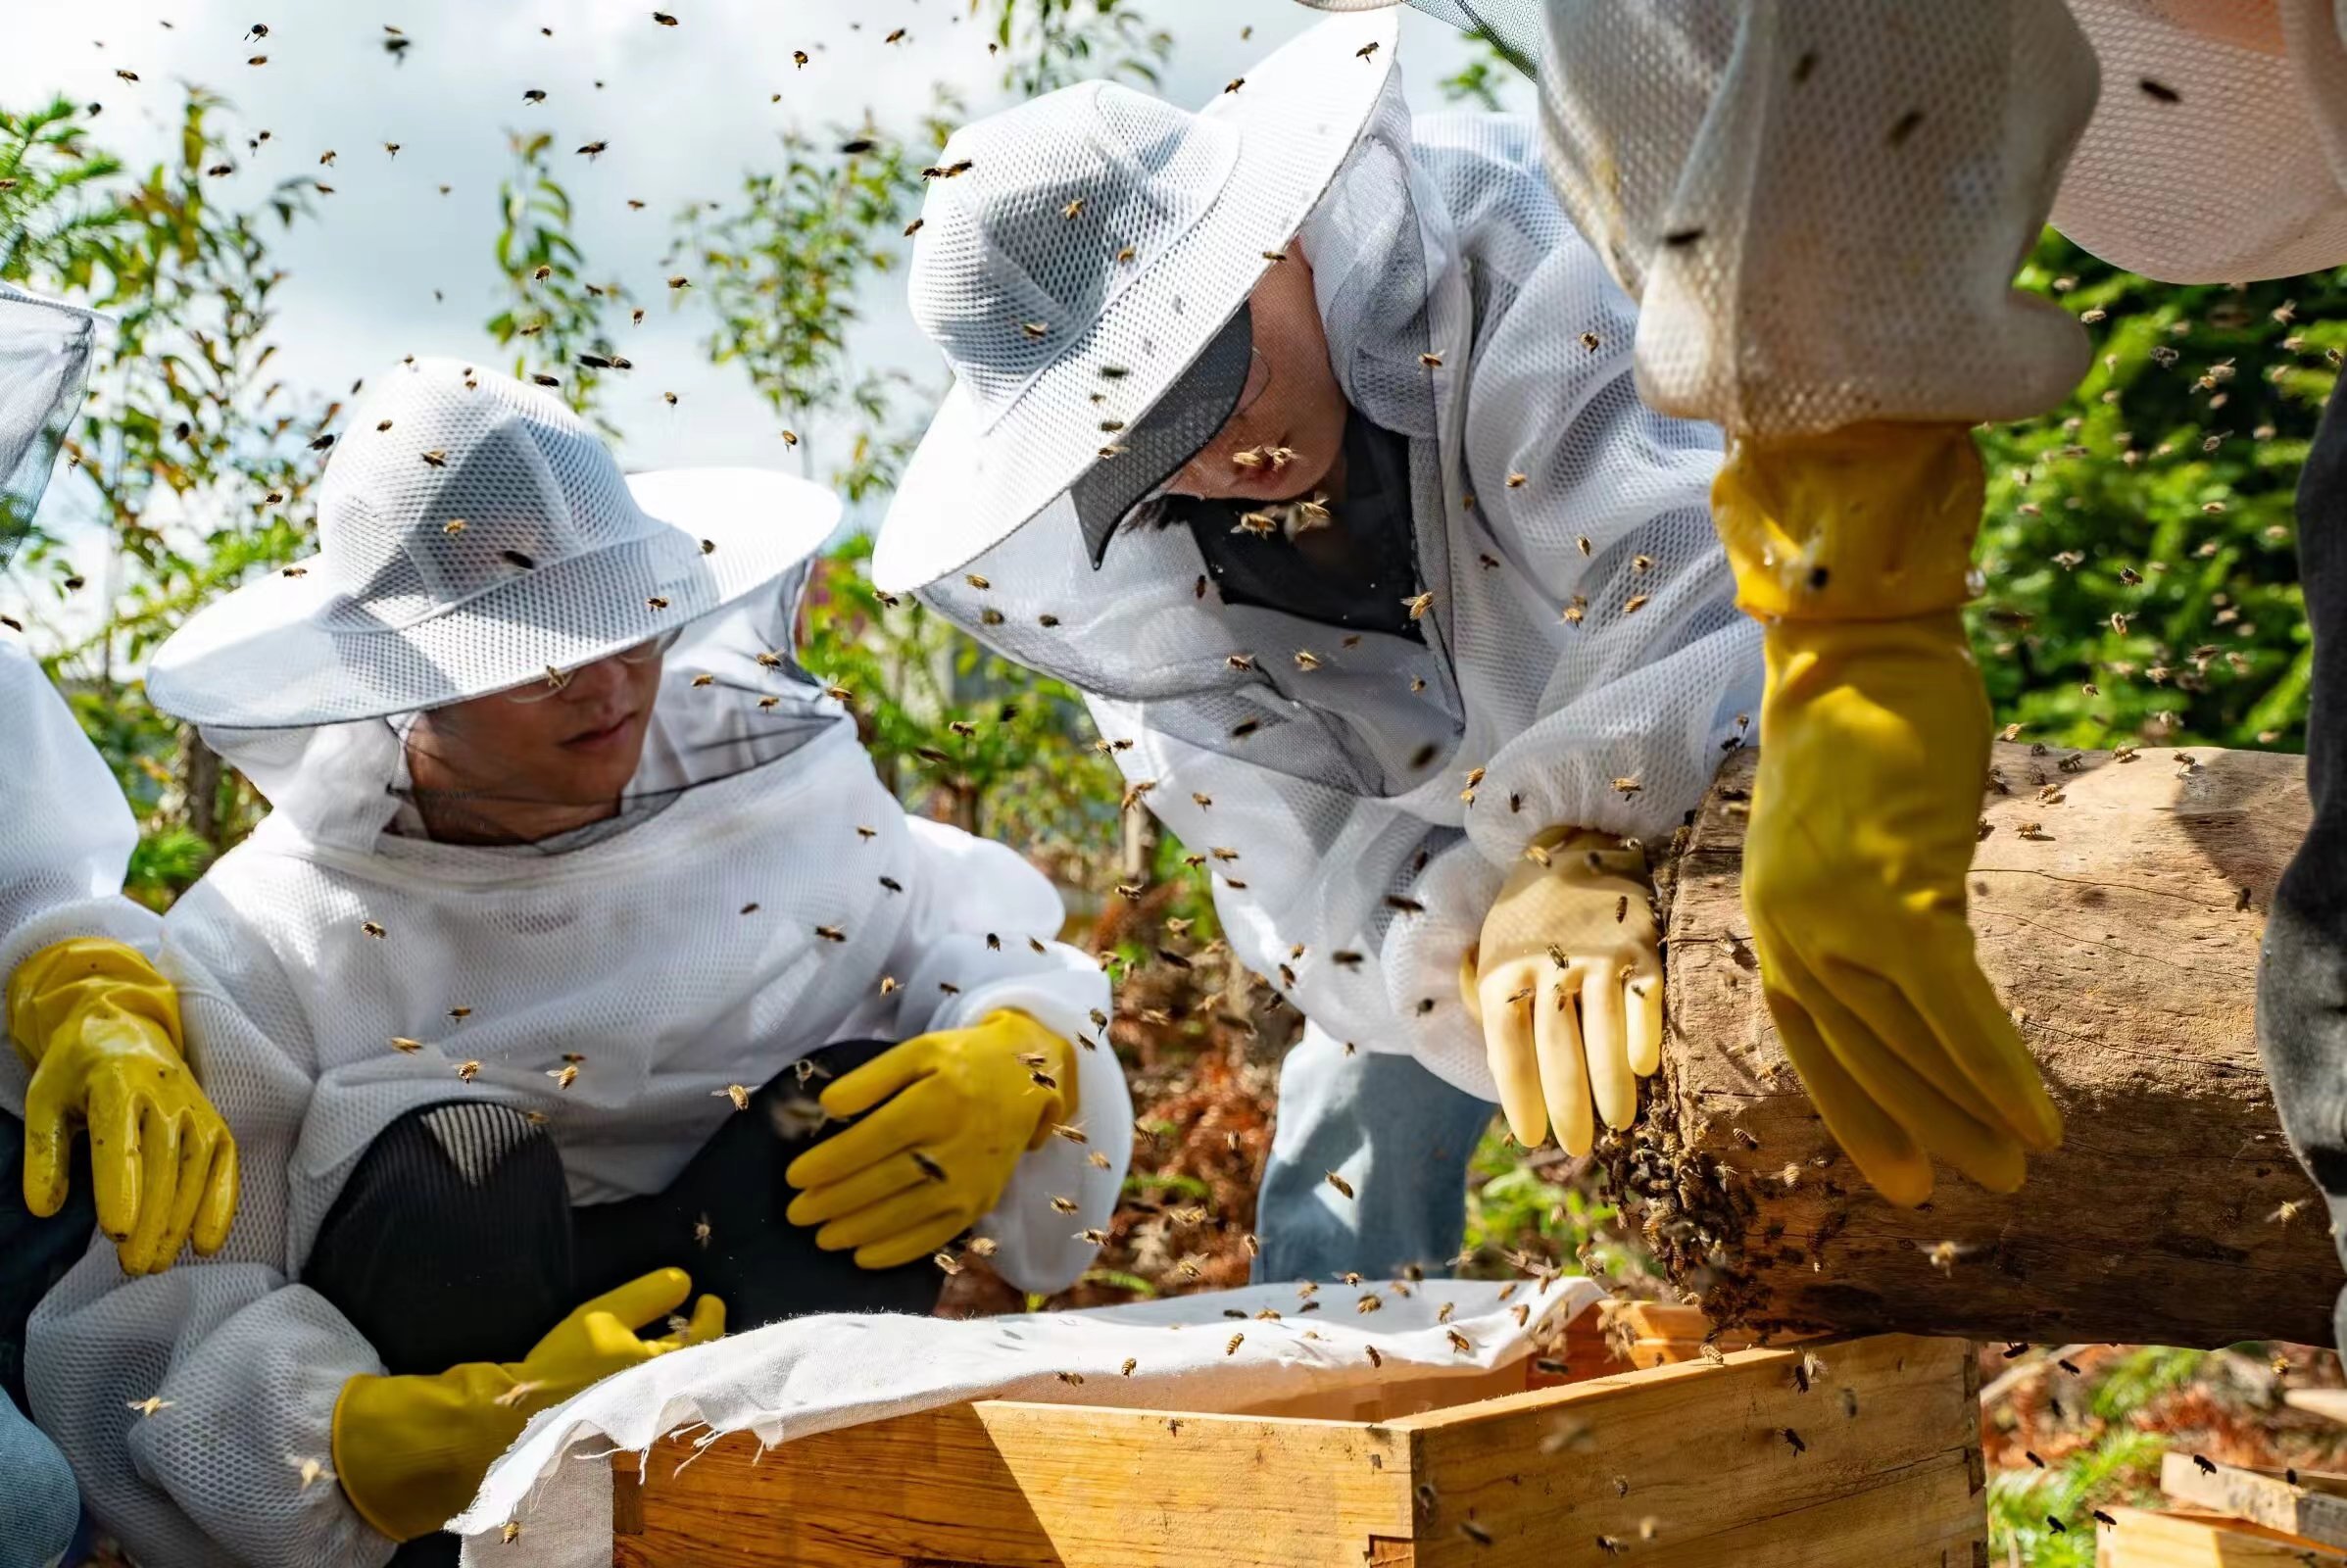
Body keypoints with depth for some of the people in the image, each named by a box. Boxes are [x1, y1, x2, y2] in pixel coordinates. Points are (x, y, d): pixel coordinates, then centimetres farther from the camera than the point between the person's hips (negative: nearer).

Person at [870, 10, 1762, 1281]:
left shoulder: (1509, 273, -32)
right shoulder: (1124, 573, -21)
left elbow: (1703, 578, -45)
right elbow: (1309, 878, -29)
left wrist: (1589, 854, -61)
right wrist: (1479, 929, -51)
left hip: (1697, 827, -3)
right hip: (1428, 874, 3)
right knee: (1331, 1240, 8)